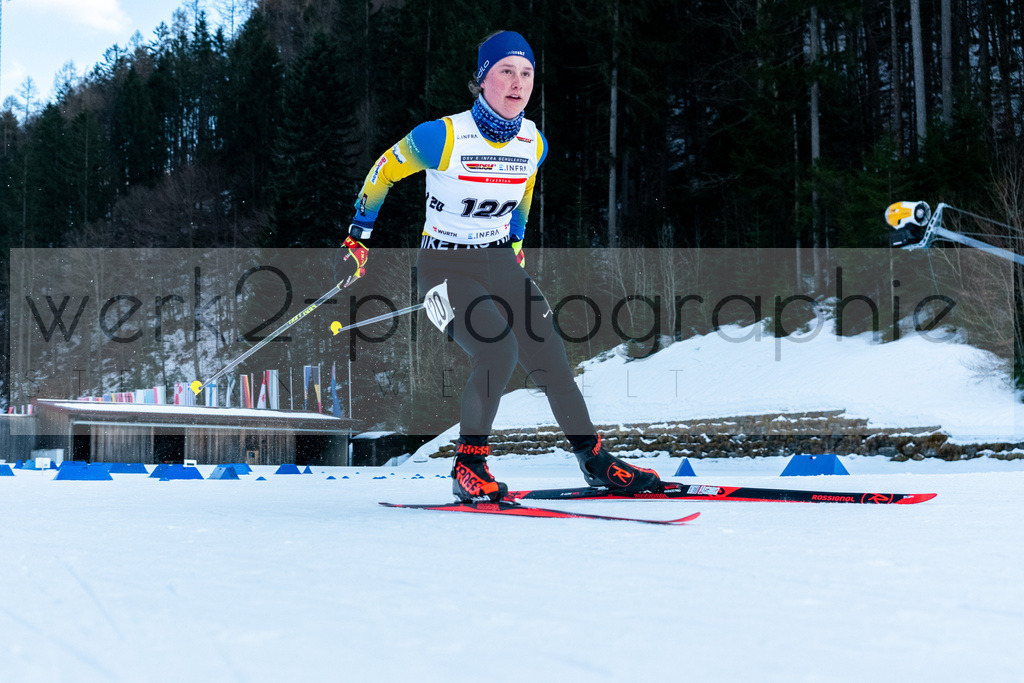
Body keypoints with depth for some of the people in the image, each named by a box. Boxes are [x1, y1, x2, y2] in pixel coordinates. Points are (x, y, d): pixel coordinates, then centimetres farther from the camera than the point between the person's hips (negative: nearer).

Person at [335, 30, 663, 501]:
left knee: (550, 356, -1)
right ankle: (467, 469, -11)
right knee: (498, 349, -26)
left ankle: (595, 461, 13)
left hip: (500, 263, 6)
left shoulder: (534, 142, -2)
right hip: (445, 266, -5)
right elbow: (383, 172, -5)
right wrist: (357, 238, 0)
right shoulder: (443, 136, -20)